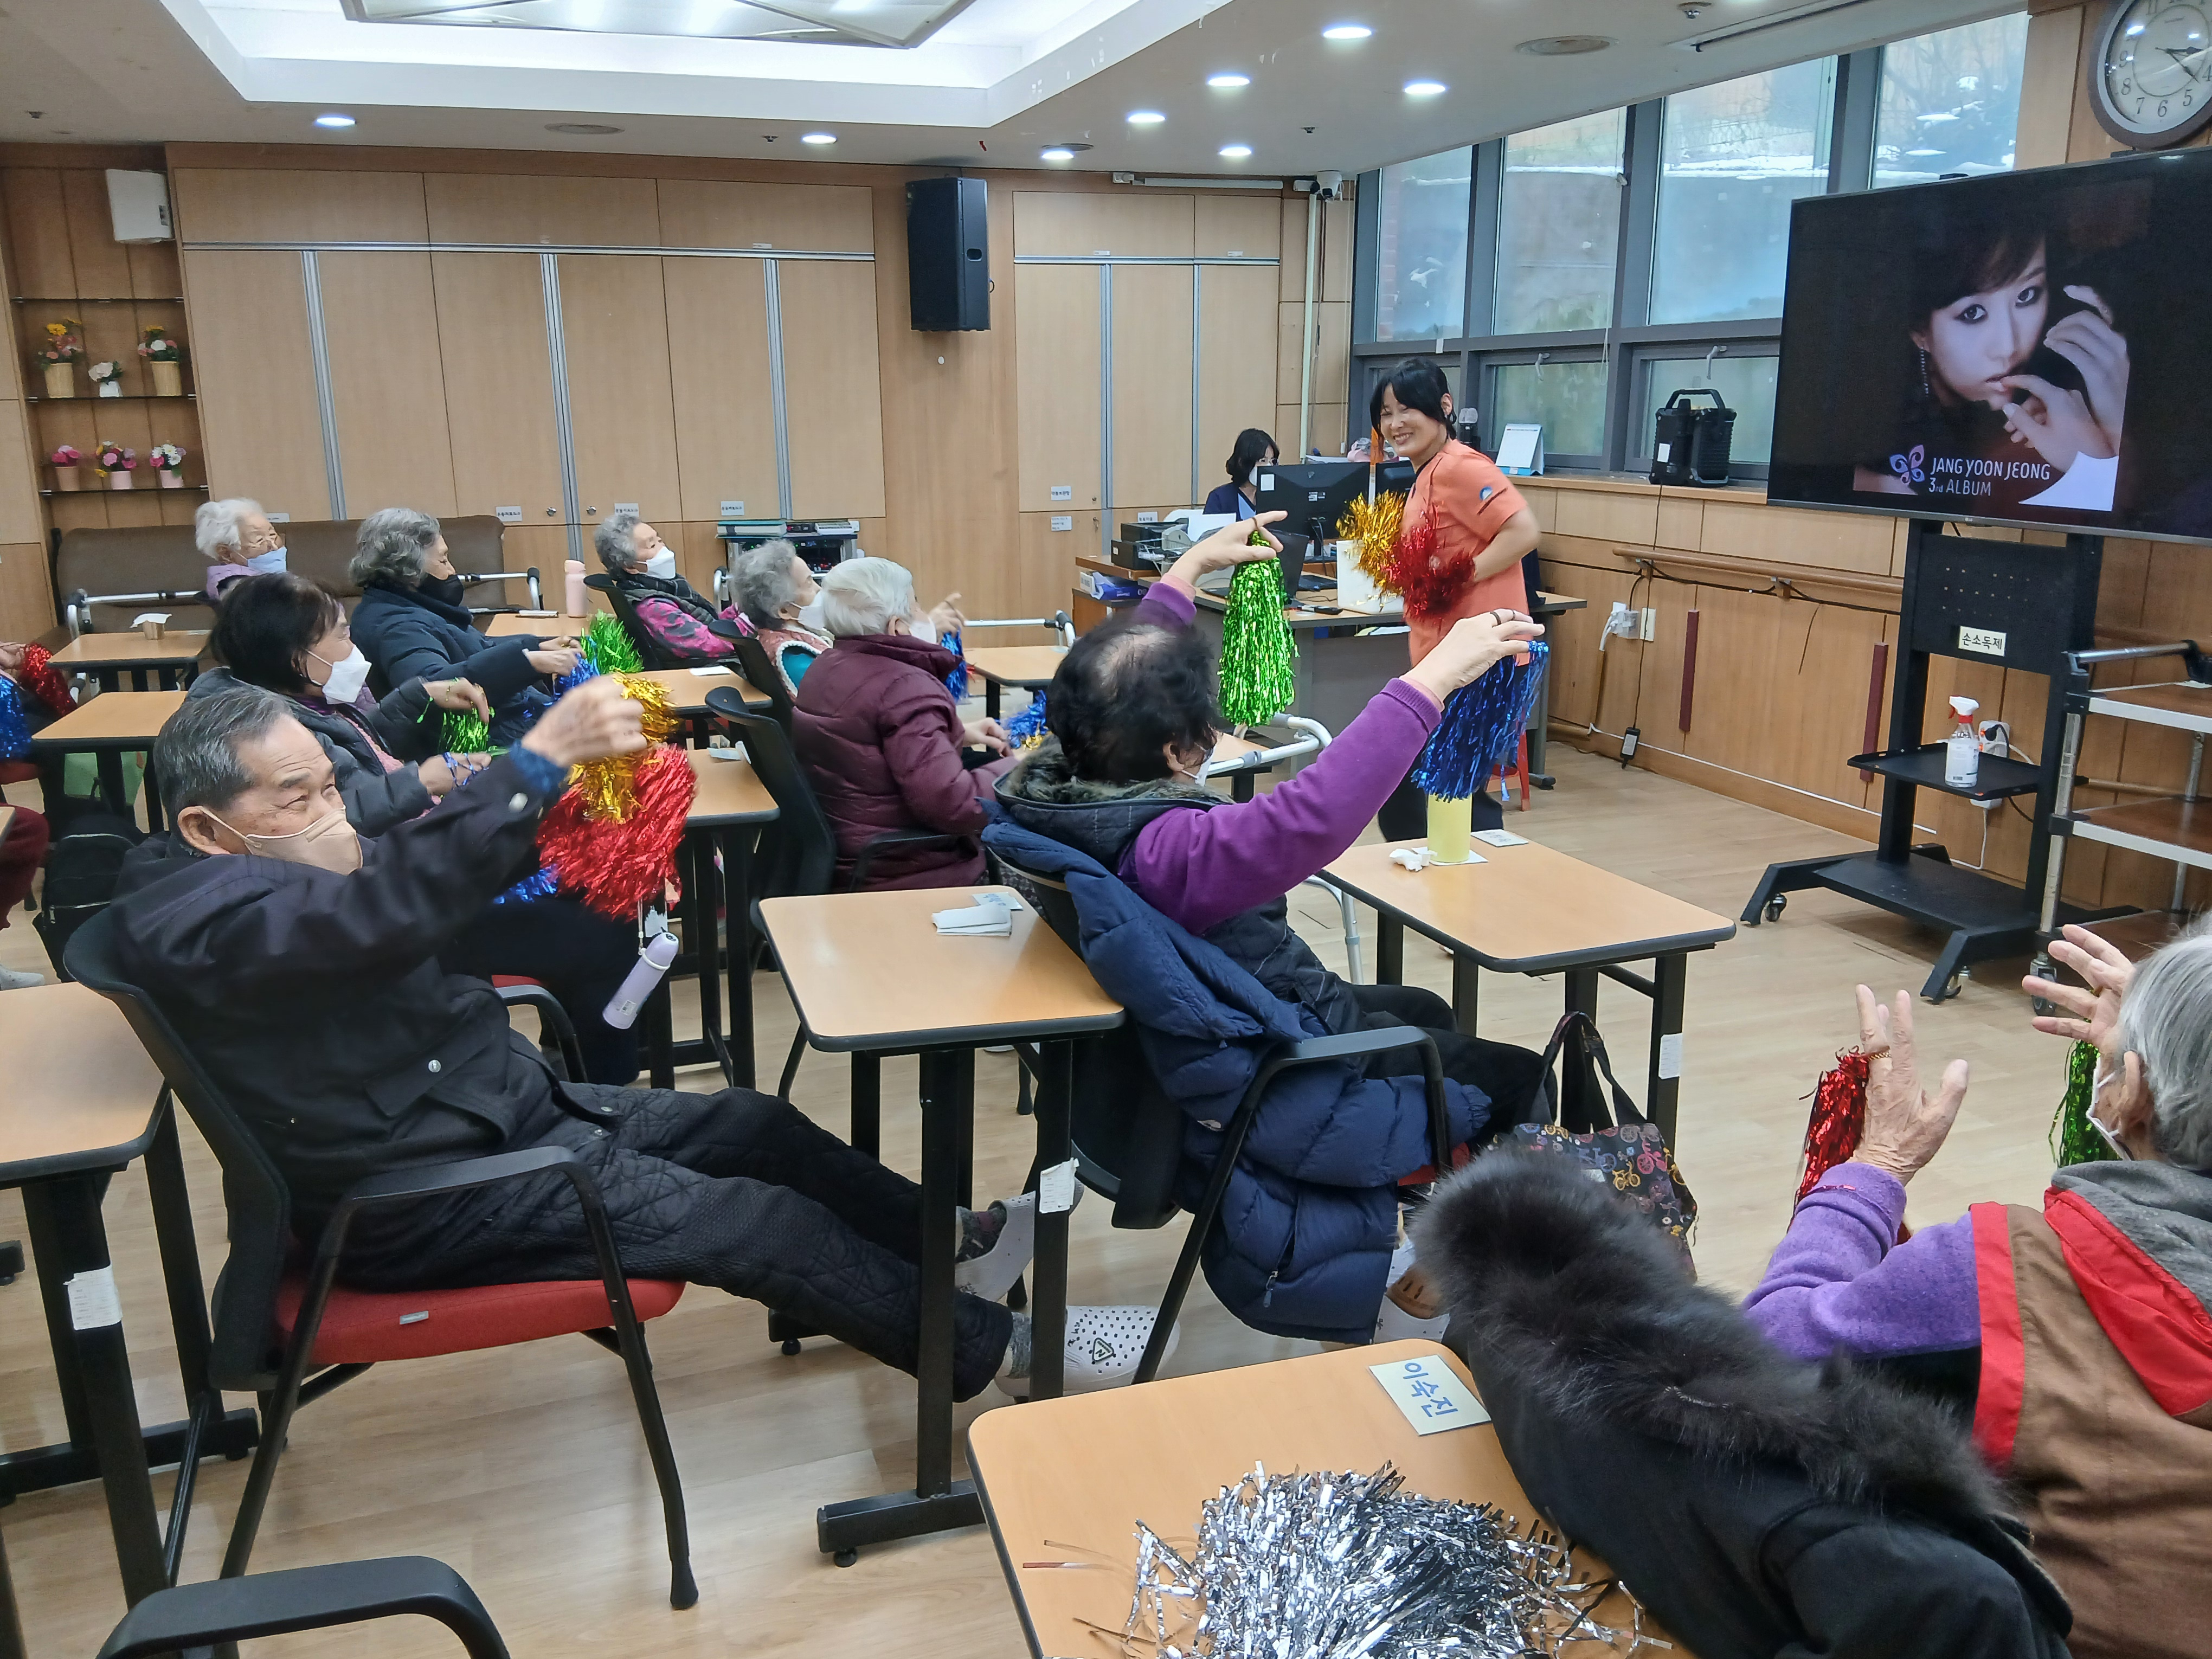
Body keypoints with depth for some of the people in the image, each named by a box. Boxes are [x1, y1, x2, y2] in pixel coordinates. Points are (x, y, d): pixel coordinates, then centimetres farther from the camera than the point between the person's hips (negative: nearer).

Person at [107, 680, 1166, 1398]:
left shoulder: (269, 867, 10)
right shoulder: (194, 920, -22)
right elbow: (384, 911, -39)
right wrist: (539, 761, -45)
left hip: (506, 1102, 10)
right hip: (421, 1198, -10)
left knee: (759, 1127, 8)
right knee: (754, 1221, -11)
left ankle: (951, 1243, 25)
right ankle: (997, 1350, 2)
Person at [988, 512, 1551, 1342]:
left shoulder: (1050, 781, -13)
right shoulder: (1165, 851, -39)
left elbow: (1124, 686, 7)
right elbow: (1310, 819, -56)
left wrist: (1188, 570, 13)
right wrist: (1435, 675, -51)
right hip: (1276, 1089, -9)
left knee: (1425, 1010, 31)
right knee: (1517, 1079, 11)